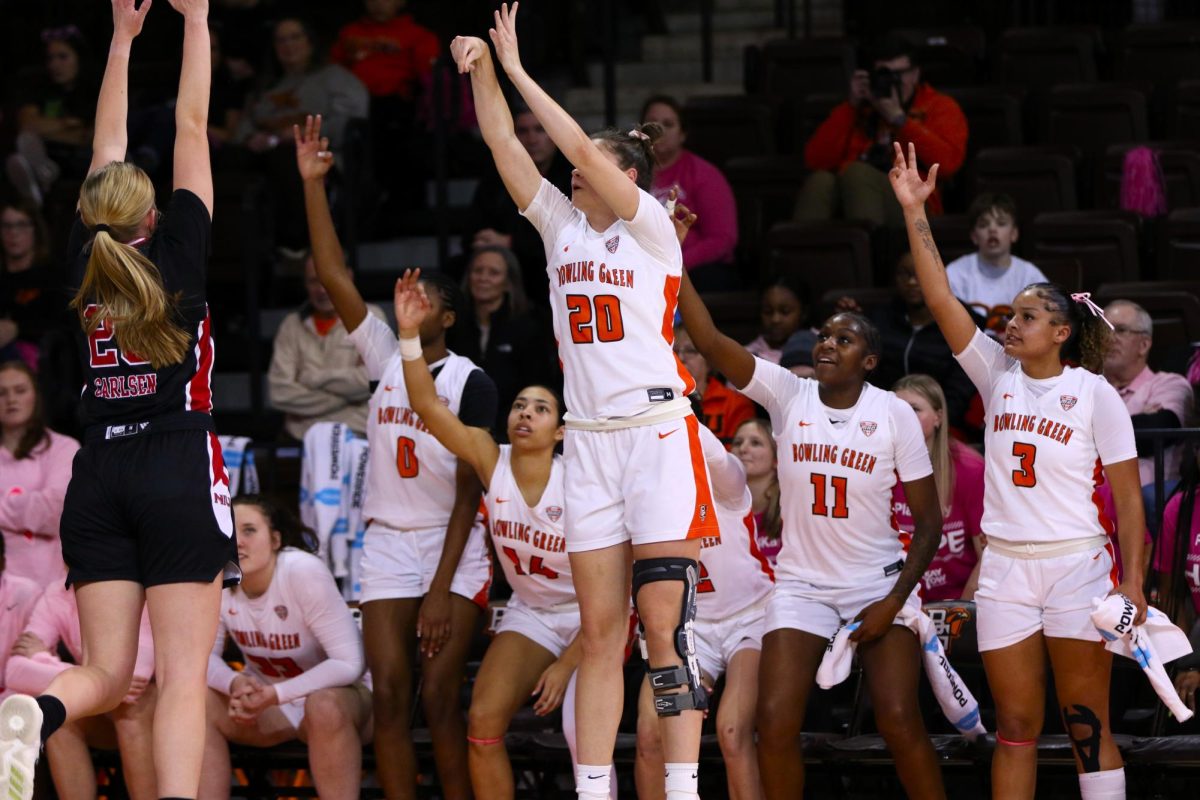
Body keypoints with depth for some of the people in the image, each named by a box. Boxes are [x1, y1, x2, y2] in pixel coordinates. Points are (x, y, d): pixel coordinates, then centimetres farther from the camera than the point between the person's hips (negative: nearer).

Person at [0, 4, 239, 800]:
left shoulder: (88, 260, 8)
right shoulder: (178, 255, -1)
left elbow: (106, 144, 20)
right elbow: (193, 127, 6)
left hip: (99, 475, 4)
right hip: (180, 472, -4)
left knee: (106, 674, 4)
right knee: (183, 676, -7)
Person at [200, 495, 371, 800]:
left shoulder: (303, 572, -26)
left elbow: (347, 663, -27)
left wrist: (273, 694, -36)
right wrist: (235, 684, -30)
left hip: (336, 690, -5)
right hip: (267, 696, 5)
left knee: (325, 706, -38)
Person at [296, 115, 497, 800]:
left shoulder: (471, 382, -6)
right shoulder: (386, 356, 8)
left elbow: (470, 490, -10)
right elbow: (334, 274, 4)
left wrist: (442, 587, -16)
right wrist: (313, 183, -5)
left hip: (453, 544, -5)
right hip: (387, 542, 5)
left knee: (440, 696, -10)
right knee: (389, 695, -3)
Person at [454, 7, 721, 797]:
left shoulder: (650, 226, -2)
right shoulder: (563, 226, 13)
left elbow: (580, 147, -13)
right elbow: (505, 145, 7)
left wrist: (518, 71, -10)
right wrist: (481, 72, -7)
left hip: (659, 434, -6)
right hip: (590, 440, 6)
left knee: (666, 624, -10)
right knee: (600, 633, 4)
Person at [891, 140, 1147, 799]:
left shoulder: (1094, 393, -4)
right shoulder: (998, 374, 6)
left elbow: (1127, 497, -4)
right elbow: (941, 300, 0)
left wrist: (1133, 582, -12)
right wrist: (915, 214, -6)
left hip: (1077, 566, -4)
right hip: (1004, 570, 4)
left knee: (1087, 726, -4)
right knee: (1015, 726, 5)